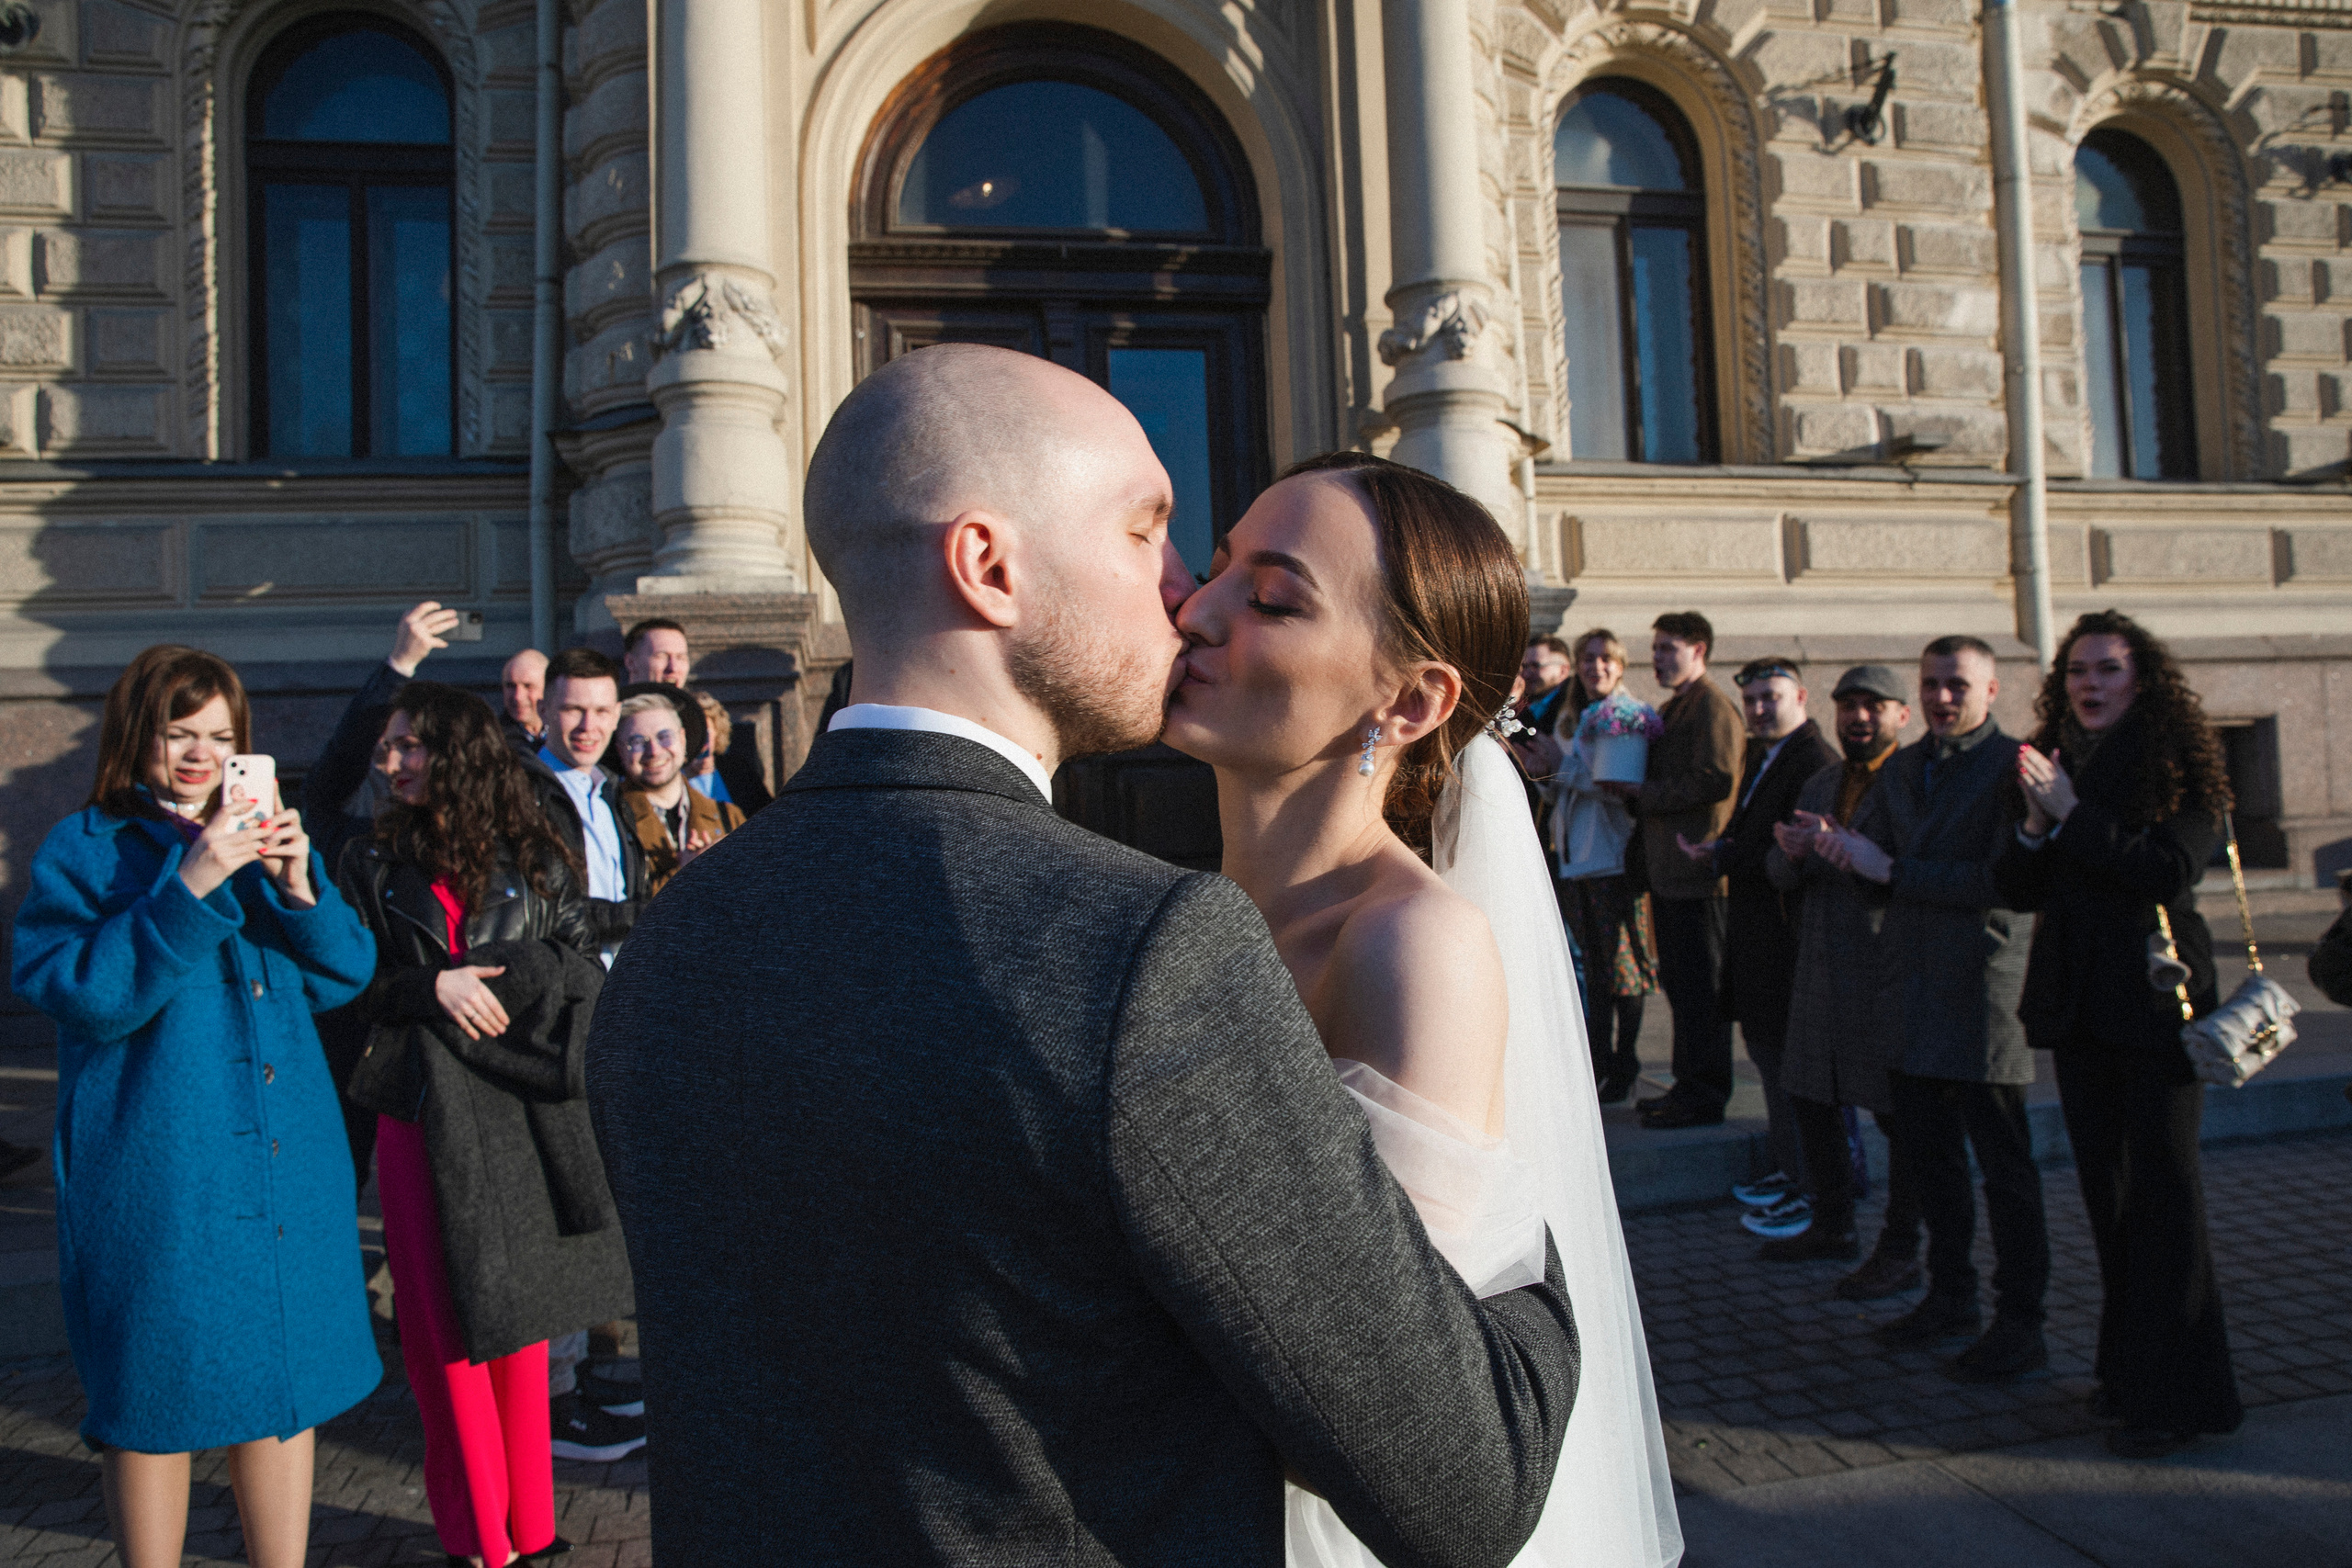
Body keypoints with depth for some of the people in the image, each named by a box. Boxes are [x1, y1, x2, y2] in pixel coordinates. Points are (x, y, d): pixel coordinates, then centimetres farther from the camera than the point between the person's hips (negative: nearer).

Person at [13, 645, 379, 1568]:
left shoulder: (265, 838, 8)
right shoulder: (86, 849, -4)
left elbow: (344, 975, 4)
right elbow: (77, 993, -16)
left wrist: (299, 889, -13)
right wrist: (189, 890, -25)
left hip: (287, 1167, 4)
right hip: (155, 1174, -4)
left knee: (284, 1390, 14)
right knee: (151, 1403, 9)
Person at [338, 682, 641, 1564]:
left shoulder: (532, 856, 5)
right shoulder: (374, 864, 6)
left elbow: (584, 967, 4)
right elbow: (348, 984, 3)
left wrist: (510, 977, -12)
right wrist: (431, 986, -13)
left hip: (523, 1108, 0)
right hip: (426, 1116, 0)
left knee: (519, 1317, 9)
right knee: (447, 1324, 3)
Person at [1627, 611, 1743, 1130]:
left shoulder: (1713, 707, -11)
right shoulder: (1671, 708, 20)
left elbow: (1713, 780, -21)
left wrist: (1643, 792, -16)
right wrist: (1628, 788, 5)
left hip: (1697, 869, -10)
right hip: (1668, 869, 10)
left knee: (1700, 986, -4)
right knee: (1678, 981, 15)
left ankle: (1705, 1097, 3)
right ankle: (1689, 1084, 24)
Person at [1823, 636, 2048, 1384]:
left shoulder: (2013, 766, -9)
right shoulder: (1900, 768, 14)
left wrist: (1893, 871, -16)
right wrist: (1853, 854, -6)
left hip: (1983, 991, -7)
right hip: (1914, 989, 7)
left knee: (2004, 1165, 2)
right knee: (1929, 1155, 16)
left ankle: (2019, 1324, 13)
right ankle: (1950, 1297, 30)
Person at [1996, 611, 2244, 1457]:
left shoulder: (2178, 764, -4)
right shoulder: (2051, 764, 9)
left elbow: (2170, 870, -17)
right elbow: (2021, 890, 6)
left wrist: (2071, 816, -17)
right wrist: (2035, 824, -11)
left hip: (2156, 997, -5)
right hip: (2077, 1001, 5)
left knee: (2163, 1189, -3)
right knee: (2107, 1193, 12)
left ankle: (2172, 1393, 6)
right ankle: (2127, 1368, 24)